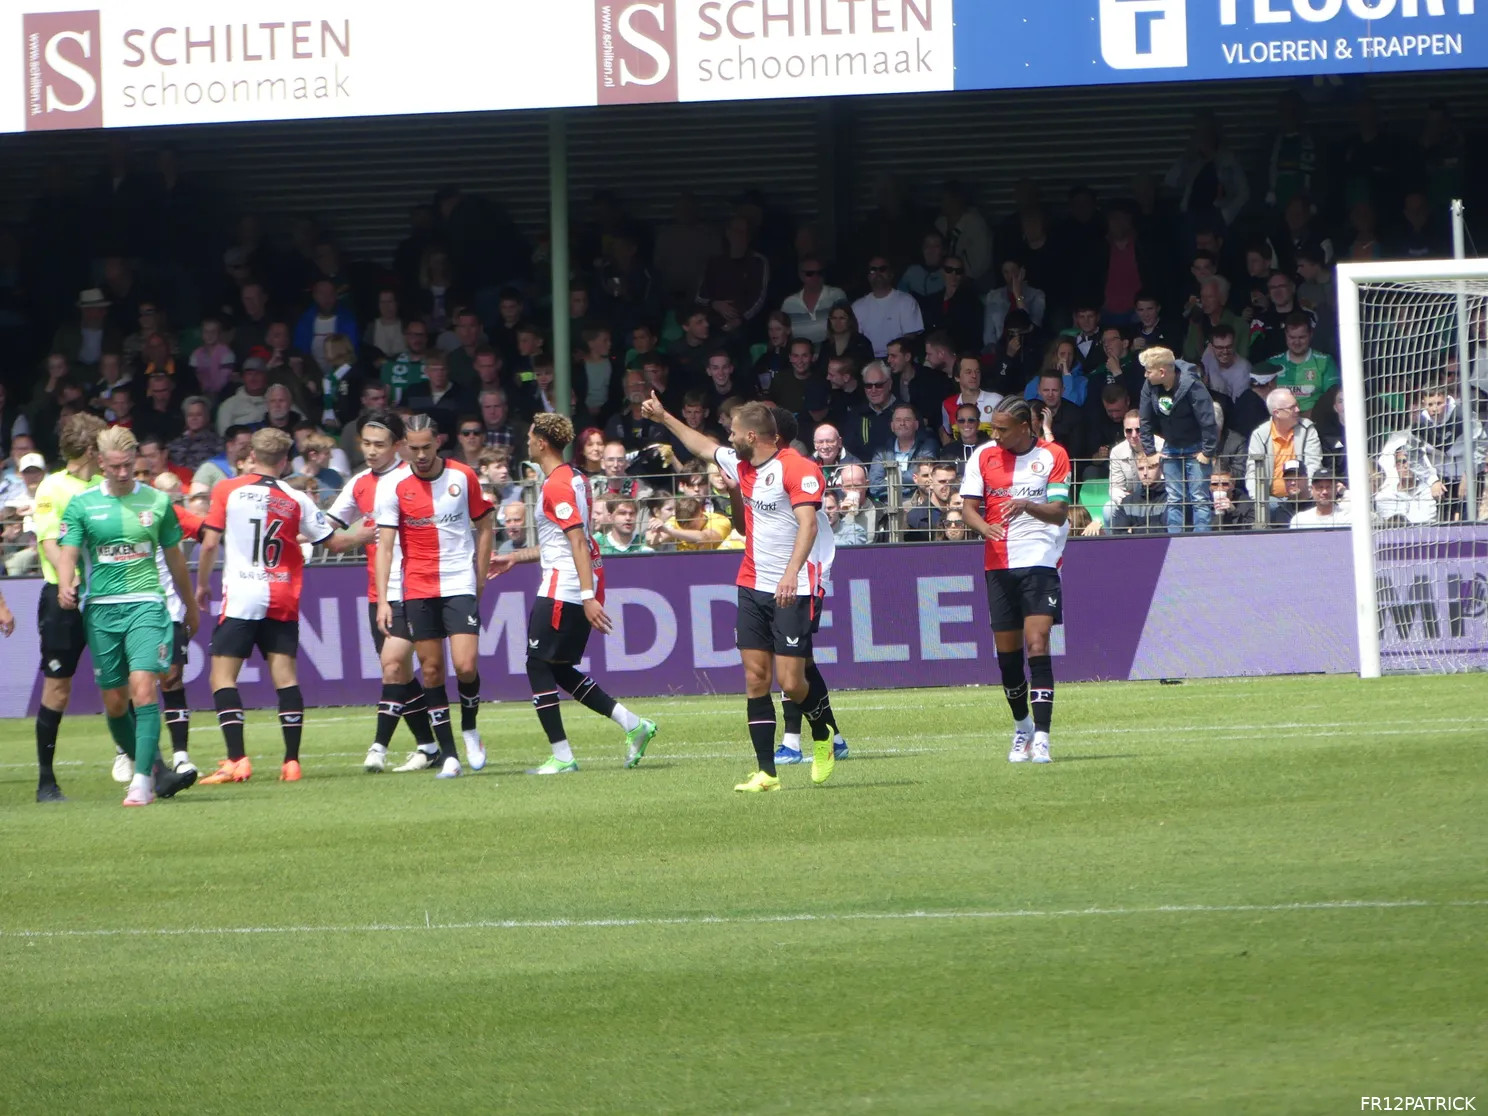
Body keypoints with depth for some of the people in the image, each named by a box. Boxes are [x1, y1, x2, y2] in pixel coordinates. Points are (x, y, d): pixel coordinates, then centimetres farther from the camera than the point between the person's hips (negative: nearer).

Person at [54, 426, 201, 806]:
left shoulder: (156, 501, 7)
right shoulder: (82, 504, 5)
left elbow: (173, 557, 17)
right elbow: (67, 551, -4)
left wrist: (190, 605, 26)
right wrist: (66, 587, -26)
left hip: (146, 604, -1)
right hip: (101, 607, 1)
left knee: (143, 686, -18)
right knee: (114, 701, 5)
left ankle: (142, 782, -21)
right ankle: (147, 766, 26)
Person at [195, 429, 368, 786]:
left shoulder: (228, 490, -2)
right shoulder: (296, 500, 3)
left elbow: (209, 544, -4)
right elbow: (335, 543, 9)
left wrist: (202, 584, 12)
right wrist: (367, 532, 28)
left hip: (240, 598, -3)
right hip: (283, 602, 3)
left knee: (223, 676, -1)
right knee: (285, 674, 6)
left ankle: (237, 760, -14)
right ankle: (292, 762, 1)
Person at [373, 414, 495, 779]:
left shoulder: (464, 476, -1)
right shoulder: (392, 485, -4)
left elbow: (484, 528, 11)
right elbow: (384, 545, -6)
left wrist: (479, 582, 7)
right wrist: (382, 600, -14)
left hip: (460, 585, -1)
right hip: (417, 589, 1)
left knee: (465, 666, -12)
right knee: (431, 670, 1)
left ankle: (470, 728, 16)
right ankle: (448, 754, 8)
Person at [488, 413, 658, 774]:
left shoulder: (556, 486, -15)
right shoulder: (573, 479, 16)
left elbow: (578, 541, -23)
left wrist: (588, 596, -28)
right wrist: (515, 557, 31)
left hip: (562, 590, -10)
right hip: (577, 590, 10)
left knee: (538, 666, -2)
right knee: (559, 669, 15)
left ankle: (562, 757, -3)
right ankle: (634, 725, 9)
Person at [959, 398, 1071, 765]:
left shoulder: (1053, 456, -1)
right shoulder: (983, 457, 6)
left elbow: (1059, 512, -6)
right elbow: (968, 506, 4)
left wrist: (1027, 505, -26)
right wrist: (986, 527, -18)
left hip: (1040, 561, -3)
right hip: (999, 565, 3)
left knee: (1037, 645, -15)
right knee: (1007, 653, 5)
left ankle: (1041, 737, -19)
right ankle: (1022, 727, 27)